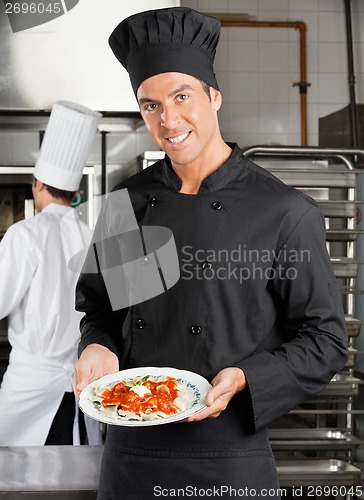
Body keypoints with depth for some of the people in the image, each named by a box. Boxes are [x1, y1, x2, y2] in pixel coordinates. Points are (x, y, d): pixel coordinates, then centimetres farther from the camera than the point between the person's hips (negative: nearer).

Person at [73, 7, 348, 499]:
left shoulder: (286, 212, -10)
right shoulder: (125, 202, 2)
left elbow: (325, 339, -6)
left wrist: (243, 380, -19)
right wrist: (98, 348, -7)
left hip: (229, 460, -3)